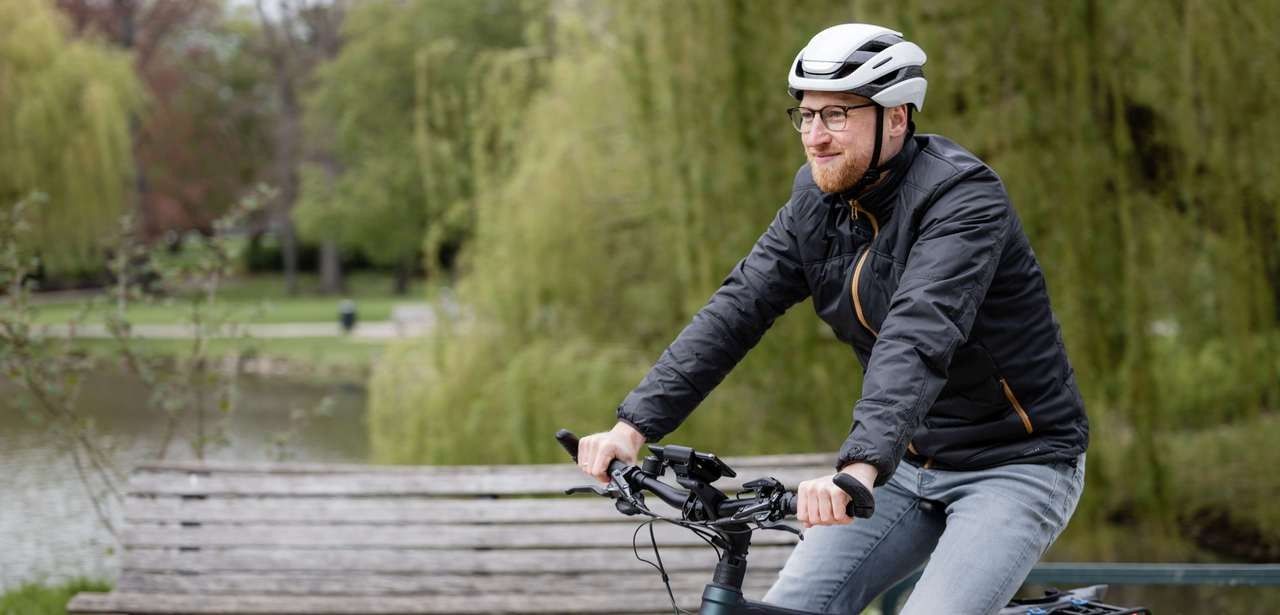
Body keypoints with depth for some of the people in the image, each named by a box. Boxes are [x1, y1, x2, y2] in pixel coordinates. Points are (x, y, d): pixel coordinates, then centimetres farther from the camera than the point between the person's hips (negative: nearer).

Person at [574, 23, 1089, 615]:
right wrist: (635, 424, -16)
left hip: (1015, 465, -7)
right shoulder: (818, 200, 0)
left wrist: (861, 465, -52)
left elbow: (920, 336, -38)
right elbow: (735, 310, -5)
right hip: (912, 463, 7)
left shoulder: (961, 198, -23)